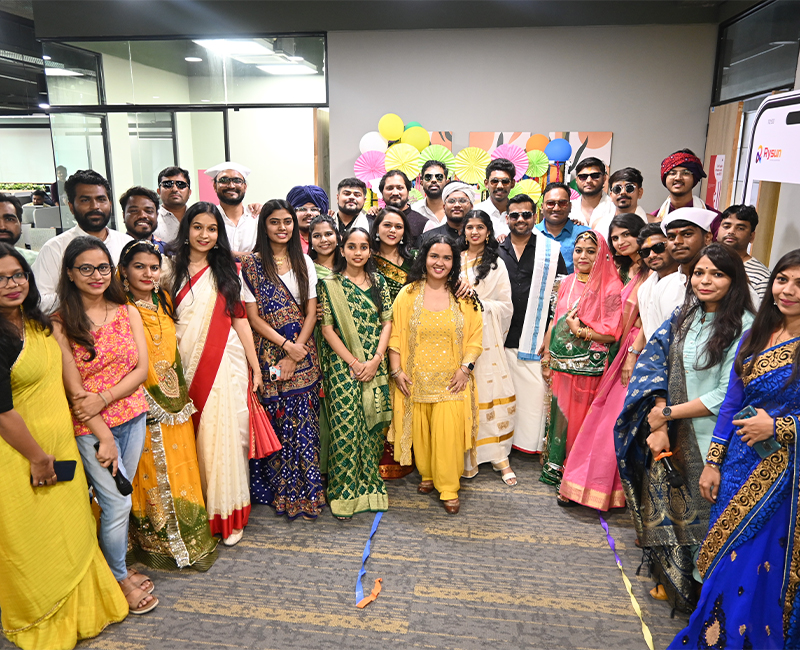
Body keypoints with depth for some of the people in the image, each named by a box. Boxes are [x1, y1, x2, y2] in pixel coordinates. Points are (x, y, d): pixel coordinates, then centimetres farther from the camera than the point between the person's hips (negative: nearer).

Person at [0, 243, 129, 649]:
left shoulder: (36, 323, 4)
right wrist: (37, 458, -13)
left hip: (60, 444, 8)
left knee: (74, 531, 20)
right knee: (34, 543, 12)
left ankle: (78, 612, 41)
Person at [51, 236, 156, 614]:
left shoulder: (128, 313, 3)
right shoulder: (61, 323, -9)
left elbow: (141, 369, -1)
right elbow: (74, 387, -11)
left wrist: (104, 398, -15)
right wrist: (104, 436, -13)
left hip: (133, 417, 4)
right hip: (91, 428, -4)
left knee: (118, 498, 15)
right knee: (118, 504, 3)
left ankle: (117, 566, 36)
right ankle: (120, 579, 25)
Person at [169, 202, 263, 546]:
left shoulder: (227, 271, 8)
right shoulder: (173, 270, 7)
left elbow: (240, 319, 6)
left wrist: (255, 366, 2)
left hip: (226, 363, 0)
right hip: (187, 366, 1)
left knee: (225, 434, 0)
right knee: (194, 437, 5)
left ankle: (228, 512, 13)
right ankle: (199, 512, 20)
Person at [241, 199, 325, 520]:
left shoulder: (304, 262, 10)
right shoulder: (251, 264, 1)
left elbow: (311, 313, 5)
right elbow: (253, 316, -3)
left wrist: (296, 353, -6)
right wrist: (286, 345, -12)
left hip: (303, 353, 2)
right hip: (269, 354, -2)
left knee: (304, 425, 1)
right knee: (276, 423, 0)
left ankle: (306, 491, 13)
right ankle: (280, 492, 16)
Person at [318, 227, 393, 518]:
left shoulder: (378, 281, 8)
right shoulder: (330, 284, -1)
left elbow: (387, 322, 5)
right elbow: (327, 328, -4)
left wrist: (375, 360, -7)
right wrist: (353, 363, -11)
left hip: (375, 364, 3)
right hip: (343, 364, -3)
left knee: (373, 425, 7)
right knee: (346, 427, -4)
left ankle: (370, 485, 24)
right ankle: (344, 493, 11)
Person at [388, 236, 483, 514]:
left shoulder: (464, 297, 3)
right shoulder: (408, 294, 1)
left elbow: (475, 335, 3)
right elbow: (395, 335, 1)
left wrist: (466, 367, -7)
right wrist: (396, 370, -5)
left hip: (452, 380, -1)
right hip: (416, 379, 1)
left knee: (449, 432, -4)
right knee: (420, 430, 10)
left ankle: (449, 488, 11)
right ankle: (426, 475, 33)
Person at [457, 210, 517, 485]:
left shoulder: (497, 264, 10)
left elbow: (506, 305, 6)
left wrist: (481, 302, -7)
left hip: (486, 336, 0)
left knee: (494, 393, -5)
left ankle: (499, 455, 7)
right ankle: (464, 456, 8)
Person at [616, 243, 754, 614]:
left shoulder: (743, 327, -14)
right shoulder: (684, 317, 4)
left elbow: (726, 396, -17)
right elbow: (655, 365, -1)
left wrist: (668, 413, -11)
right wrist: (658, 425, -11)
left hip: (708, 440, -5)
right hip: (670, 434, 5)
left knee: (698, 512, 9)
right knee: (665, 504, 16)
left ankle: (695, 591, 32)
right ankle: (669, 581, 38)